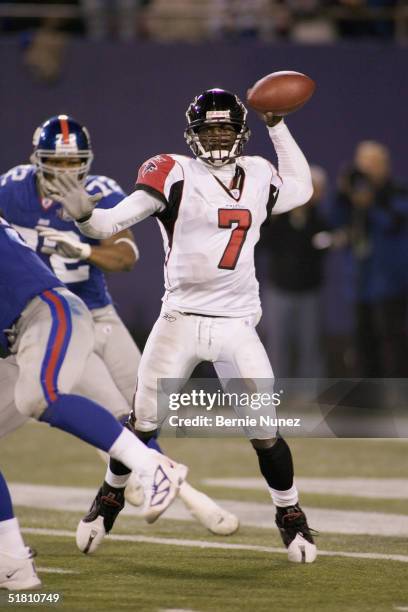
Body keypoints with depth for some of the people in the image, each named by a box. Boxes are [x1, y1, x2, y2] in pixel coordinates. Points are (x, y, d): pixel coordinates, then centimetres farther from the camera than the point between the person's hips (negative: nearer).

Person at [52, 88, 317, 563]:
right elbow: (114, 222, -12)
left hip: (238, 326, 2)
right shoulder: (175, 175, -5)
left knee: (265, 432, 0)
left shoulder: (258, 177, 9)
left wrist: (277, 126, 24)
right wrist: (84, 215, -34)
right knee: (143, 422, -1)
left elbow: (301, 189, 29)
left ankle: (291, 516, 20)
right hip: (180, 321, -2)